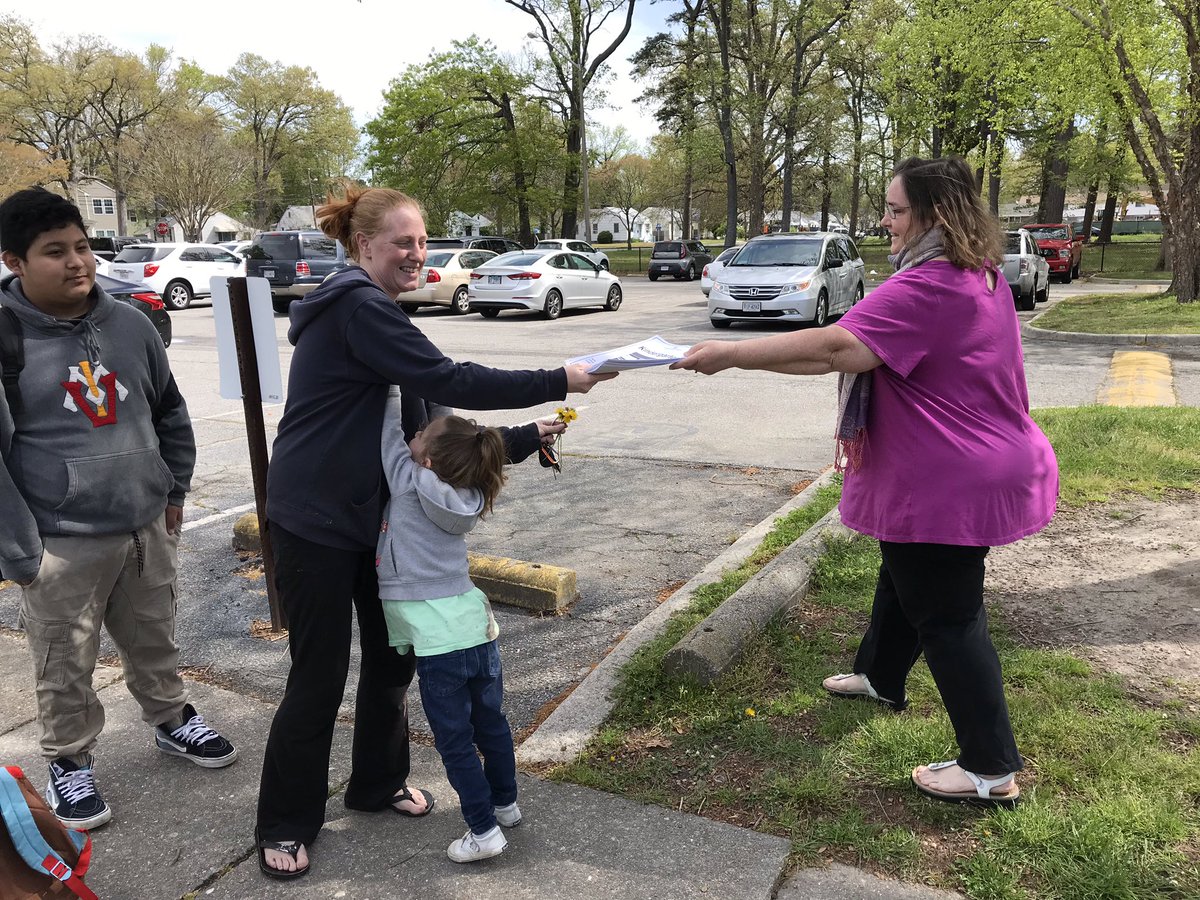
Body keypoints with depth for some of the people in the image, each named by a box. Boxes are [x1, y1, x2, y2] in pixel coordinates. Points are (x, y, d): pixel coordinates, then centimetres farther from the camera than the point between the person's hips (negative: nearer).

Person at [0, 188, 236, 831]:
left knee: (155, 643, 22)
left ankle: (171, 721, 44)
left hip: (147, 529, 4)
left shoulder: (130, 325, 1)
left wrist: (174, 491, 13)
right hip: (62, 544, -4)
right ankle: (69, 762, 34)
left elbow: (170, 413, 13)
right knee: (66, 668, 12)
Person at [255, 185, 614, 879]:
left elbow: (422, 413, 12)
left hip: (372, 513, 9)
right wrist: (559, 383, -23)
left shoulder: (371, 310, 13)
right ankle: (285, 825, 21)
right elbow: (446, 380, -26)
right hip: (314, 521, -9)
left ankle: (378, 783, 35)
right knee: (321, 673, 1)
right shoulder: (357, 307, -17)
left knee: (392, 653, 15)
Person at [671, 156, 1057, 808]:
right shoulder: (980, 276, 8)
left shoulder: (929, 289, -26)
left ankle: (992, 771, 13)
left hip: (949, 485, -10)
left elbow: (837, 347, -35)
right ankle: (880, 676, 49)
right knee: (903, 576, 26)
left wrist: (730, 355, -31)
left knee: (947, 614, 1)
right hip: (978, 467, 10)